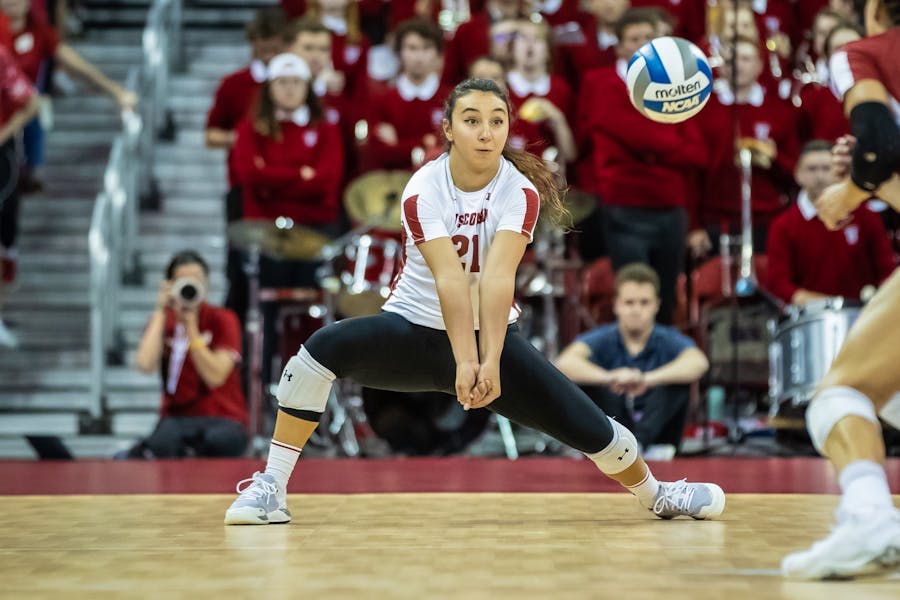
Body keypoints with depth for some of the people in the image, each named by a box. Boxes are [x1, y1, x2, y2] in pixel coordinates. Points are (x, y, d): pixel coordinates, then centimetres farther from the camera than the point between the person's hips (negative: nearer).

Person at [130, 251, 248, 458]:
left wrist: (191, 326, -15)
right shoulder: (161, 321, 8)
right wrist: (160, 312, -8)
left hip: (223, 418, 1)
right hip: (177, 417, -1)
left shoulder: (222, 320, 1)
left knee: (220, 441, -39)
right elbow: (145, 365, -14)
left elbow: (215, 377, -13)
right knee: (161, 444, -41)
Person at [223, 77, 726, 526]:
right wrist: (464, 363, -43)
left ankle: (658, 494, 23)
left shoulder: (521, 192, -15)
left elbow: (498, 278, -29)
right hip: (416, 329, -1)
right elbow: (449, 278, -31)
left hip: (495, 336, 1)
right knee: (326, 346, -29)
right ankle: (270, 489, -21)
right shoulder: (423, 190, -18)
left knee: (588, 427, -9)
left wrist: (489, 363, -43)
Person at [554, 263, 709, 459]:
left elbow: (699, 362, -29)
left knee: (679, 380, -21)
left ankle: (640, 442, -35)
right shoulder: (603, 339, -4)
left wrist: (647, 379, -46)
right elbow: (565, 363, -26)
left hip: (656, 433, 0)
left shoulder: (668, 340, -5)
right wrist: (610, 378, -46)